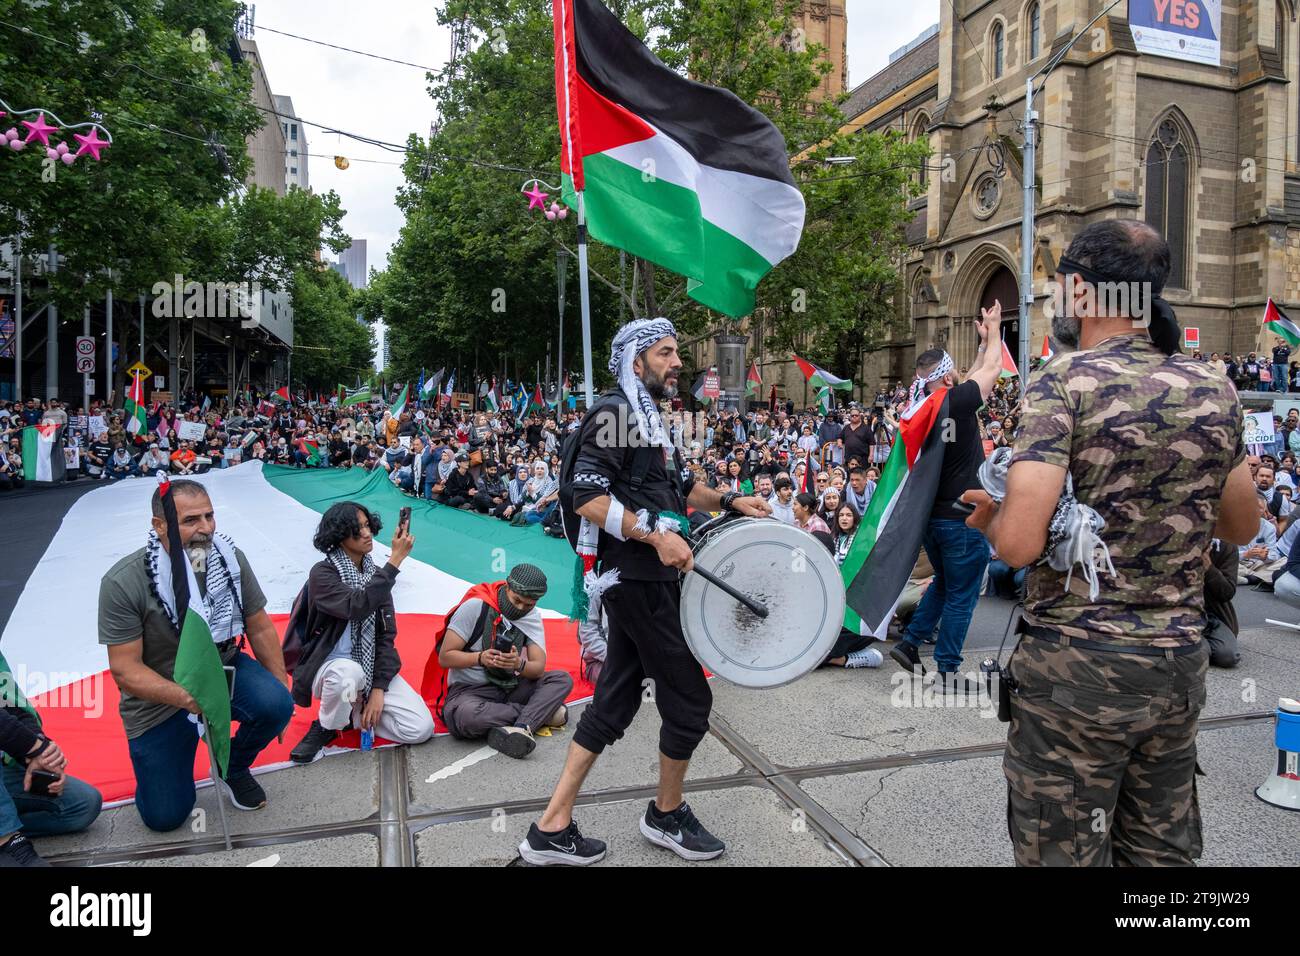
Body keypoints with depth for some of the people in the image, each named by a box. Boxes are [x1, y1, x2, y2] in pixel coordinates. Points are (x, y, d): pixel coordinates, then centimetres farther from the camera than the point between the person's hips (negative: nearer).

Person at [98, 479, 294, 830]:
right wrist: (186, 698, -38)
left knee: (276, 704, -28)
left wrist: (282, 693, -4)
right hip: (159, 697, -2)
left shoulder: (230, 557, -14)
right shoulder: (123, 583, -23)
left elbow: (260, 628, -3)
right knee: (165, 817, -1)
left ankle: (233, 768, 5)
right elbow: (125, 670, -21)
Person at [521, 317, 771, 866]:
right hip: (638, 580, -10)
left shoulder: (648, 418, 18)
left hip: (644, 579, 10)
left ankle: (552, 829, 20)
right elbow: (588, 498, -22)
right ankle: (667, 815, 26)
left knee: (614, 703, 12)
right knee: (689, 696, 4)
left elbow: (678, 486, 28)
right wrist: (656, 534, -27)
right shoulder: (616, 413, -12)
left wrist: (729, 502, 13)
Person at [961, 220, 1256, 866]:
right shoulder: (1214, 390, 3)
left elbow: (1019, 544, -23)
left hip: (1076, 667, -6)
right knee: (1162, 851, 21)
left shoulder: (1066, 381, -15)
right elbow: (1242, 526, 16)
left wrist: (990, 517, -3)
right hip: (1180, 667, 6)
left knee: (1063, 854, 9)